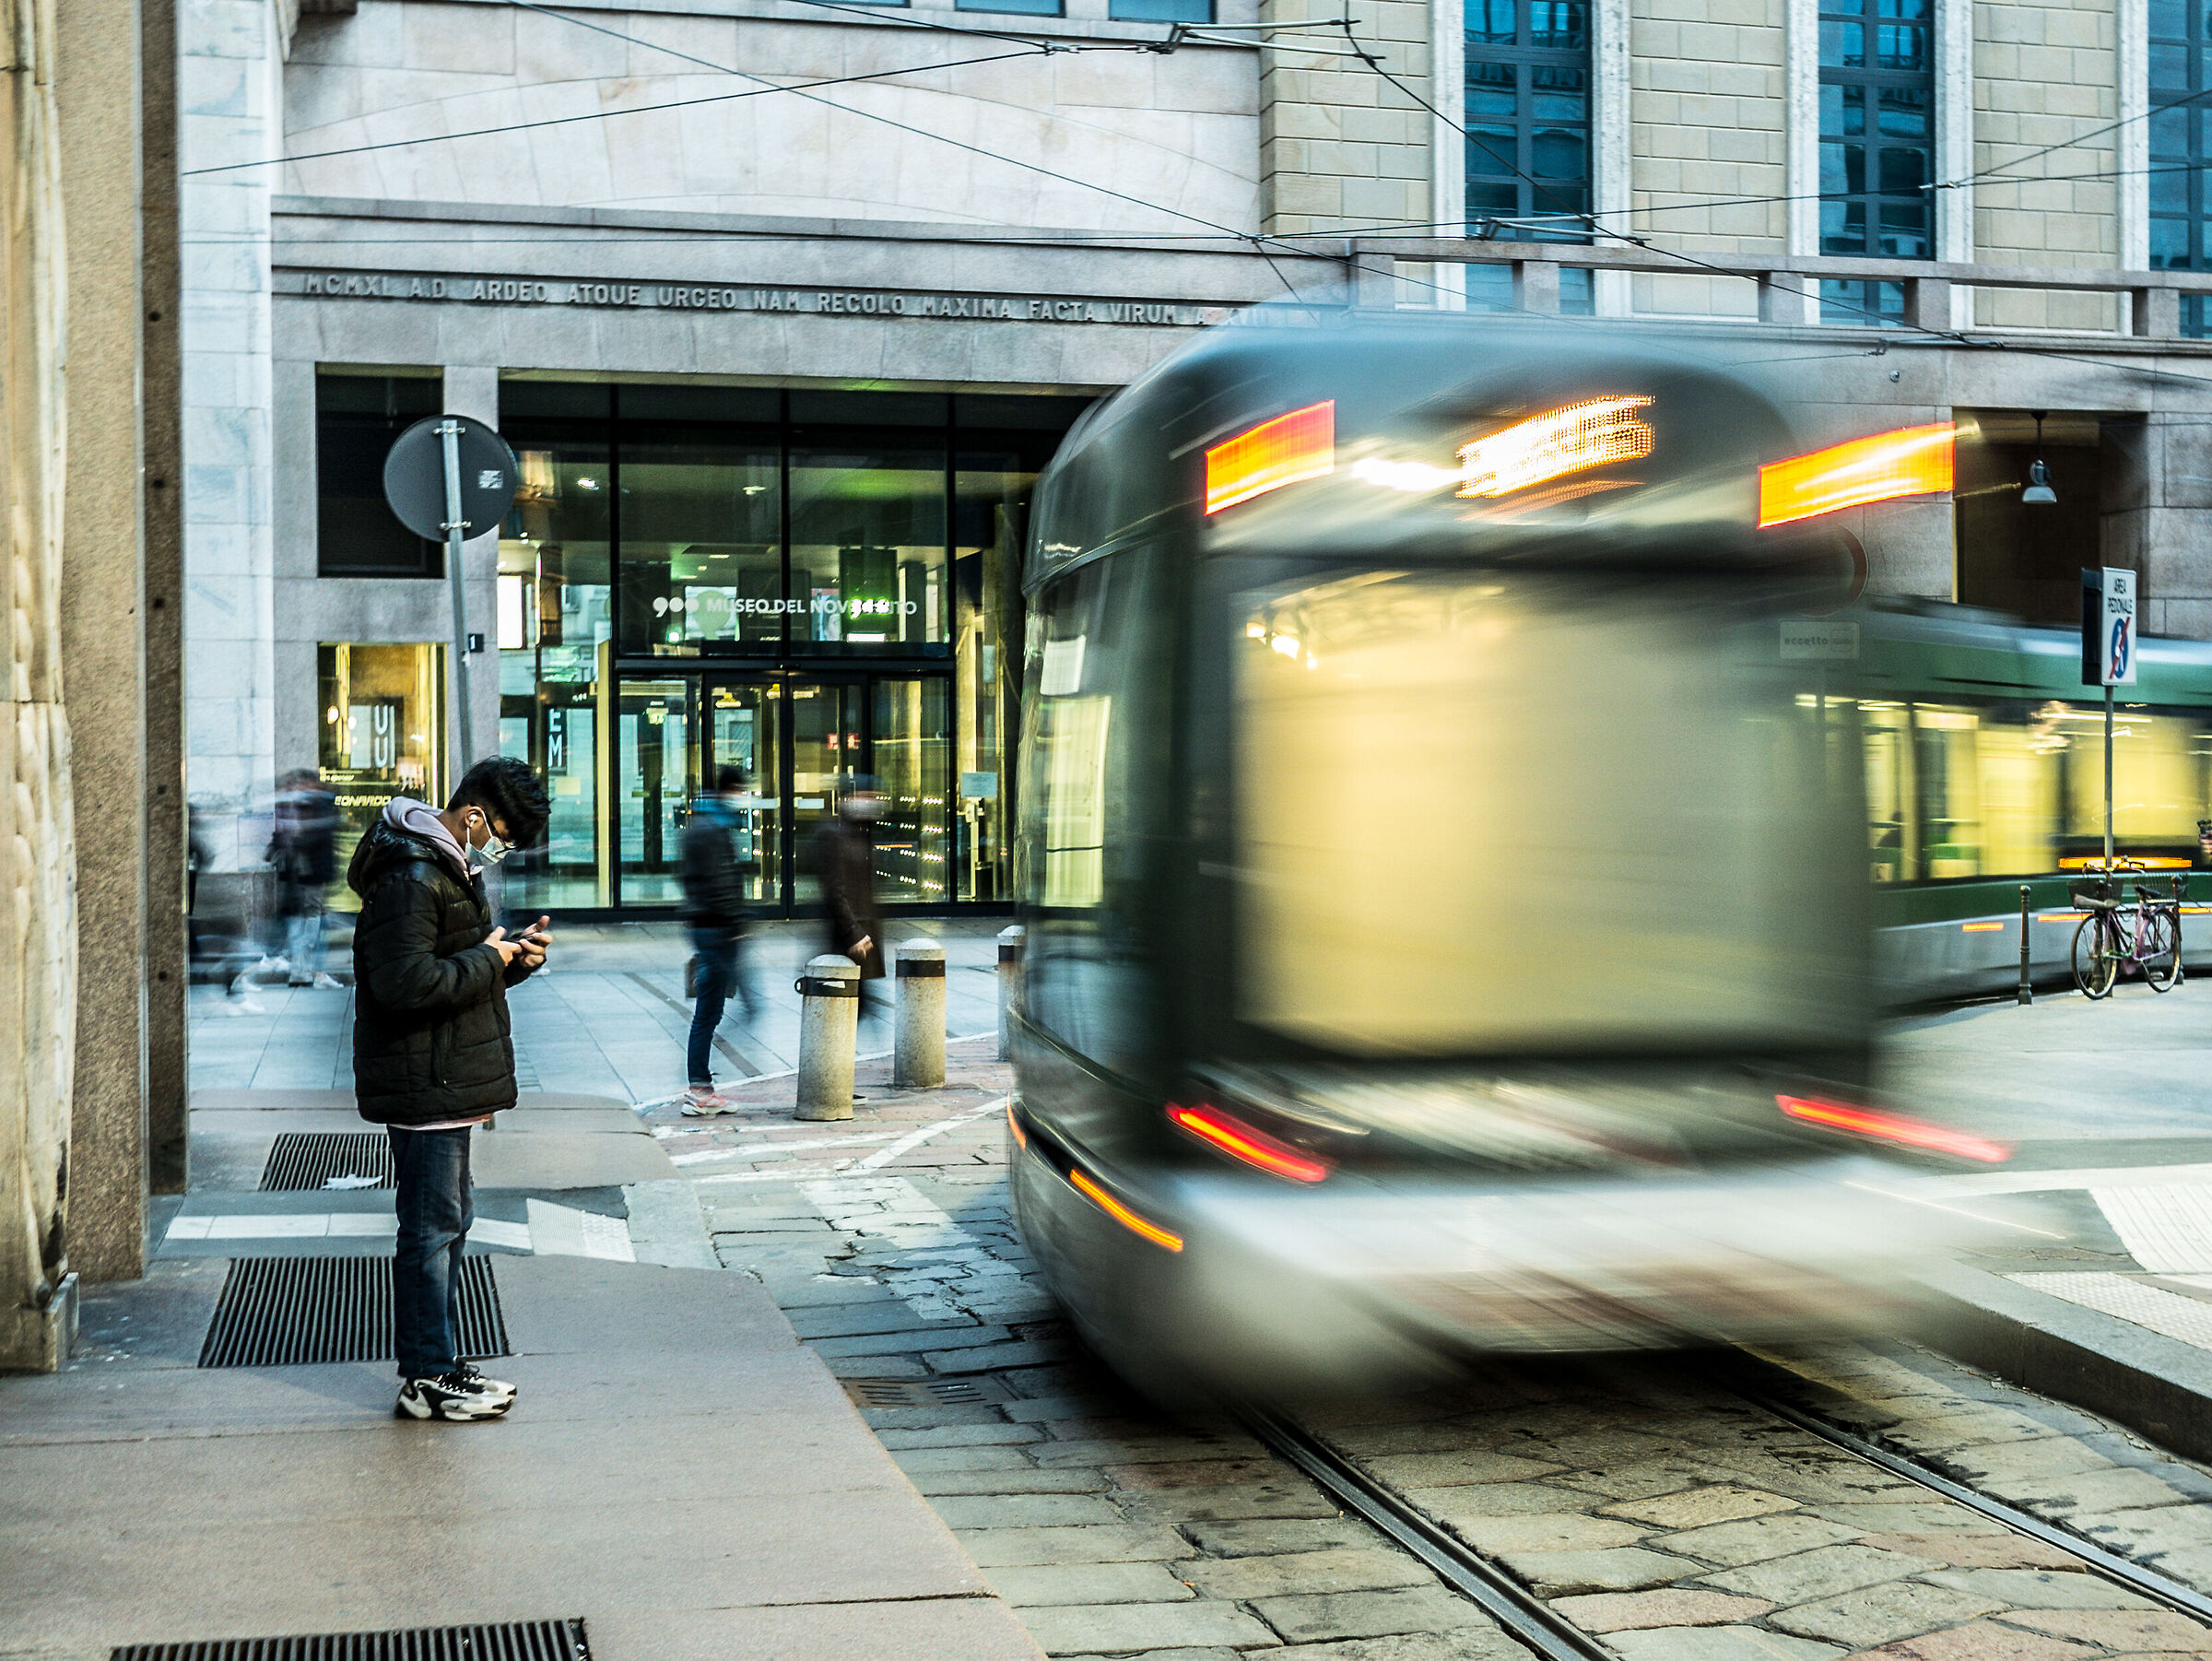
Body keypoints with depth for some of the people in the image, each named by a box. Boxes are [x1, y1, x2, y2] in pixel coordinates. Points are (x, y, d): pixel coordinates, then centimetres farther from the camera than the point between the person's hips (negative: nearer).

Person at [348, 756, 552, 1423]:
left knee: (450, 1218, 16)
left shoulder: (453, 866, 16)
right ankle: (426, 1380, 3)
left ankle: (441, 1364, 25)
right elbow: (405, 983, -27)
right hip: (424, 1085, -11)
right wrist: (488, 959, -18)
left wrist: (517, 954, 4)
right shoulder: (411, 876, -18)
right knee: (432, 1225, -5)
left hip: (448, 1082, 11)